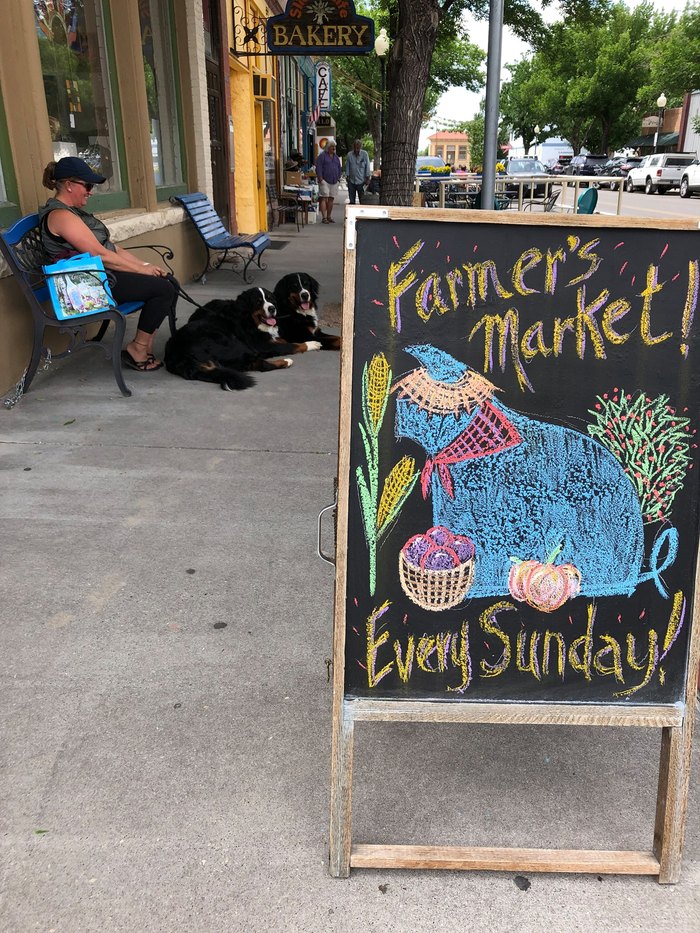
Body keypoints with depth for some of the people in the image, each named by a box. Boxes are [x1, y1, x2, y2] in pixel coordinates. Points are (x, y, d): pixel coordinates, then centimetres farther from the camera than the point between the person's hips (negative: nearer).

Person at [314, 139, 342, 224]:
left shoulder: (336, 157, 18)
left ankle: (329, 217, 14)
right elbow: (318, 168, -7)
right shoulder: (322, 156, -2)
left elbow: (339, 168, 23)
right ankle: (324, 217, -14)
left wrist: (338, 178, 13)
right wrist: (321, 179, -14)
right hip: (325, 181, -6)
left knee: (331, 199, 7)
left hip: (334, 182, 6)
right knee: (324, 198, -11)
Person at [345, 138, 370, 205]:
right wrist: (347, 176, 4)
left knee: (362, 200, 0)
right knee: (351, 200, 5)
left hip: (361, 181, -2)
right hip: (351, 181, 2)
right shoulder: (349, 155, 3)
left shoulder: (364, 154, -1)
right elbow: (347, 167, 8)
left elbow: (367, 167, 1)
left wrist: (367, 178, -3)